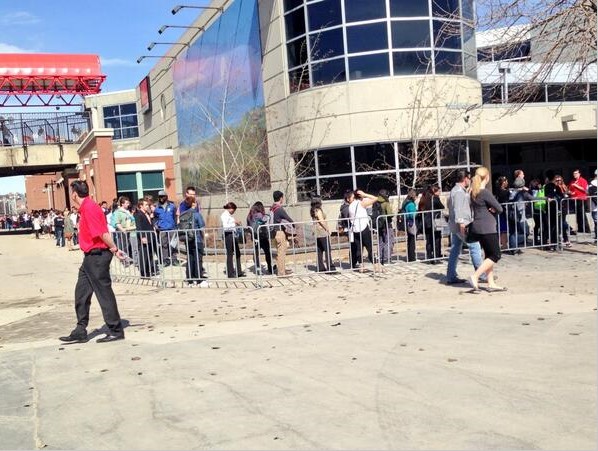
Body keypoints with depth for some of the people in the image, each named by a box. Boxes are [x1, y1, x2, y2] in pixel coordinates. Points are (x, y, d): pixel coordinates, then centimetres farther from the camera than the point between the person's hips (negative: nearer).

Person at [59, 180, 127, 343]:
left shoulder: (89, 208, -18)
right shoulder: (86, 208, 14)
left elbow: (102, 233, -22)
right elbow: (102, 232, 12)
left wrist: (114, 249, -17)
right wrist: (113, 249, 11)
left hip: (97, 256, -10)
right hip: (91, 256, 10)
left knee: (104, 293, -2)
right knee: (81, 293, 13)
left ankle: (116, 331, 7)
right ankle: (80, 331, 21)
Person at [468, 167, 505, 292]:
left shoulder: (474, 192, 9)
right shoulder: (485, 192, -17)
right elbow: (499, 209, -14)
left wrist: (491, 211, 0)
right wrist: (494, 211, 7)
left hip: (478, 227, 9)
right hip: (487, 228, -9)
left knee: (489, 255, 13)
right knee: (495, 255, -3)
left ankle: (491, 284, 15)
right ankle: (475, 276, -11)